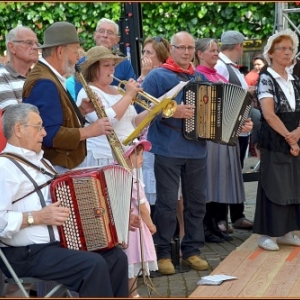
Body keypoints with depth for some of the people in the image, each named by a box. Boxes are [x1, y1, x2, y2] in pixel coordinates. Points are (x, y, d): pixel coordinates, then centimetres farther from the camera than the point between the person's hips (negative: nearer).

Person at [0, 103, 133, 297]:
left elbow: (63, 202, 25)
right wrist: (38, 217, -23)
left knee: (116, 256, 2)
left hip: (59, 243, 10)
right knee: (94, 265, -24)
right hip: (27, 254, -10)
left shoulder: (40, 161, 19)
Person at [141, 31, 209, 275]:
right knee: (167, 203, -2)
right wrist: (171, 112, -23)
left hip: (197, 150, 5)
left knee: (197, 201, 10)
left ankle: (192, 250, 21)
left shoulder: (201, 78, 14)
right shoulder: (157, 76, -3)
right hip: (168, 151, -5)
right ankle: (163, 253, 8)